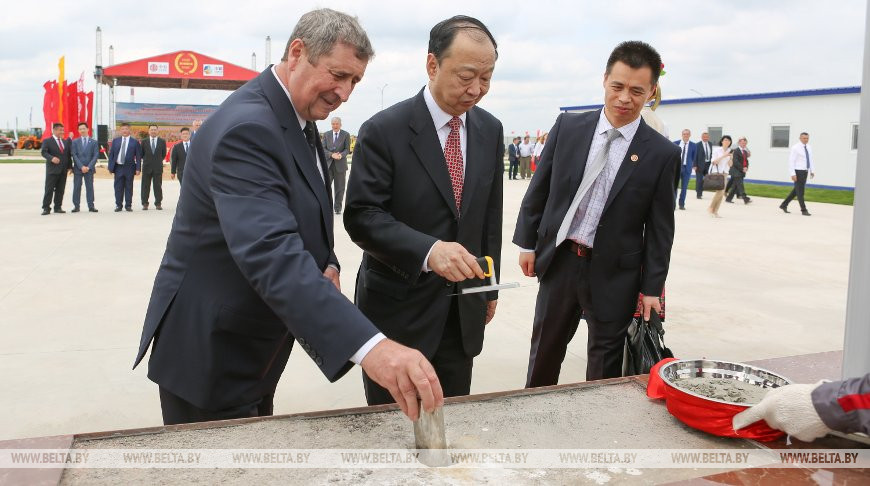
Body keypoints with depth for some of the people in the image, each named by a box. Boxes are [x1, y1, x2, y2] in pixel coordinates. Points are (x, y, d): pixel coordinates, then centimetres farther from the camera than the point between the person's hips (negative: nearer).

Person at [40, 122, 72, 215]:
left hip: (63, 170, 5)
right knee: (49, 190, -5)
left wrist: (69, 166, 9)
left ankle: (58, 207, 14)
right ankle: (46, 208, -2)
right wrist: (51, 158, -29)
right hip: (52, 170, -5)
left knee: (60, 190, 7)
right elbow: (43, 152, -11)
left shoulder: (66, 141, 16)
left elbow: (68, 154, 16)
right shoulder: (47, 141, 0)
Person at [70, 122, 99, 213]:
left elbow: (95, 156, 0)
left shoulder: (94, 142, 7)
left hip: (89, 168, 0)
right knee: (77, 187, 1)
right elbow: (74, 155, 0)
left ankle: (91, 206, 2)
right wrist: (81, 166, -12)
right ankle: (76, 206, 4)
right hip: (78, 168, 0)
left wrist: (88, 167, -10)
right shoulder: (75, 142, 8)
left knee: (90, 187, 1)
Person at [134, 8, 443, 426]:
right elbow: (271, 254, -42)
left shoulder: (299, 117, 4)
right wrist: (369, 346, -52)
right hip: (211, 355, -9)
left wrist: (327, 265, -9)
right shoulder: (246, 129, -28)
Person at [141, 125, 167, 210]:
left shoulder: (162, 141, 4)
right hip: (147, 167, 0)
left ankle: (158, 204, 8)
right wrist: (146, 161, 7)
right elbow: (141, 154, 11)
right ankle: (145, 204, 9)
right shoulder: (144, 141, 5)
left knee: (158, 186, 1)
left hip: (158, 167, 0)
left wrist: (158, 161, 9)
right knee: (145, 186, 3)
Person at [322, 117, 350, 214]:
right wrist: (332, 155, -15)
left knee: (340, 188, 3)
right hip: (328, 164, 1)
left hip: (340, 165, -1)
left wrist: (341, 155, -20)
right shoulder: (326, 135, 10)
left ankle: (338, 208, 13)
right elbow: (323, 148, 3)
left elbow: (347, 149, 0)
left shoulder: (346, 135, 5)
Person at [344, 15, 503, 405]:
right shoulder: (383, 131, -13)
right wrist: (429, 250, -33)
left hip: (464, 310, 5)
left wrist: (489, 286, 15)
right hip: (397, 310, -4)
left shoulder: (490, 130, 5)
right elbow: (361, 216, -18)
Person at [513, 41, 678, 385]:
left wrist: (652, 288, -3)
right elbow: (539, 188, 5)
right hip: (558, 260, 2)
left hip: (613, 273, -2)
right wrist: (527, 242, 4)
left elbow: (660, 227, -3)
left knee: (605, 367, 12)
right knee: (545, 350, 18)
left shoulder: (662, 153, -6)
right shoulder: (568, 127, -2)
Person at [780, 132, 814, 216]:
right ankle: (803, 210, 4)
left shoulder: (809, 148, 9)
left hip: (805, 172, 7)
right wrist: (793, 174, -20)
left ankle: (784, 205, 24)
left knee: (796, 190, 13)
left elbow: (811, 160, 15)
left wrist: (812, 171, 7)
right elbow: (791, 161, -15)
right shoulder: (795, 148, -12)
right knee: (800, 191, -2)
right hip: (798, 172, -7)